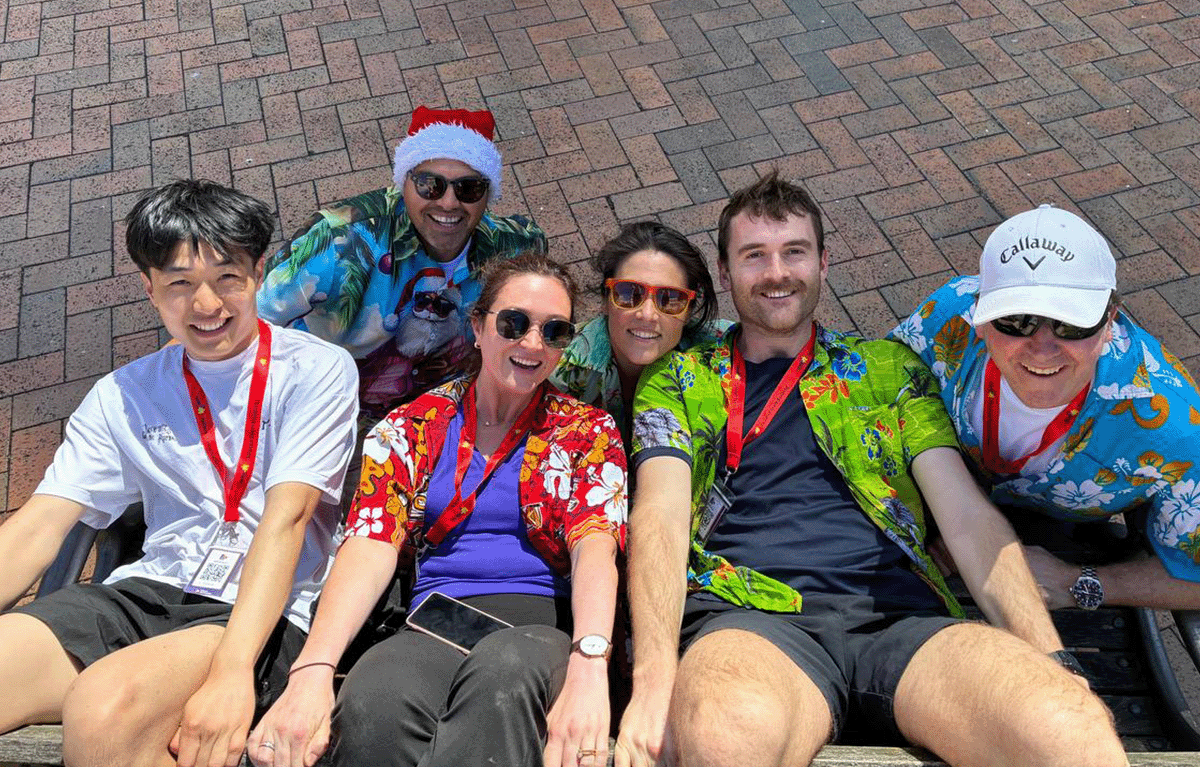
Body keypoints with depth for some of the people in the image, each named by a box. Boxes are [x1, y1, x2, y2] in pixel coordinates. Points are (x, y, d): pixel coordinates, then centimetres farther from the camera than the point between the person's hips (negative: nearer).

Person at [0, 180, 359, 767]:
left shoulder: (317, 370, -1)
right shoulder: (122, 394, 13)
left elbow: (286, 519, -12)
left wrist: (232, 670, -23)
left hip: (265, 612, -3)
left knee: (104, 708, -32)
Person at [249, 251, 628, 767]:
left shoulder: (588, 431, 10)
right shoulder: (411, 426, 12)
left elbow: (595, 546, -7)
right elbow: (370, 547, -2)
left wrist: (589, 666, -28)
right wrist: (313, 671, -20)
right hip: (432, 627, 2)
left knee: (502, 673, -39)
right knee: (371, 706, -34)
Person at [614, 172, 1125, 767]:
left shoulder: (886, 367, 23)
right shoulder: (677, 381, 17)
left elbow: (969, 515, 13)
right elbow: (660, 517, 1)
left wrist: (1052, 663, -2)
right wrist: (653, 679, -16)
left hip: (898, 615, 3)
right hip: (750, 614, -2)